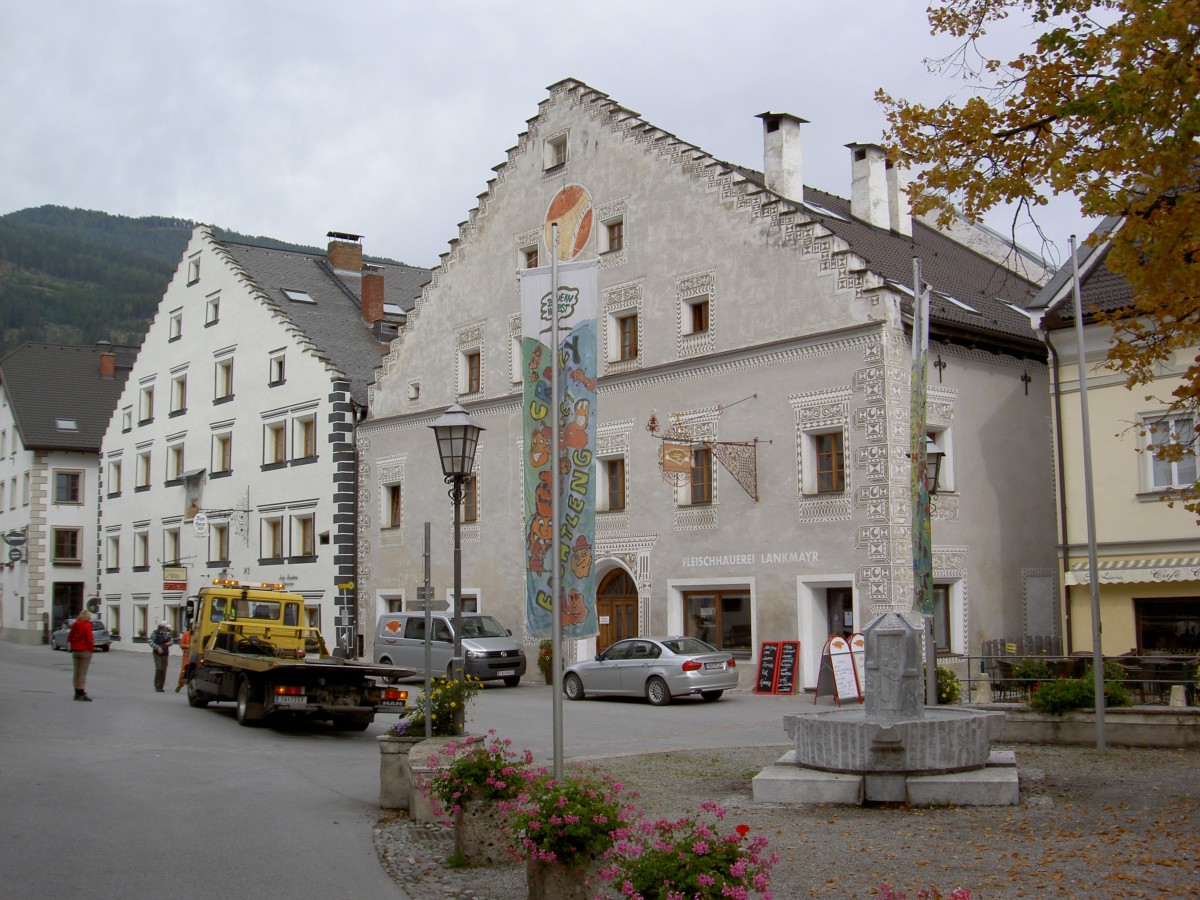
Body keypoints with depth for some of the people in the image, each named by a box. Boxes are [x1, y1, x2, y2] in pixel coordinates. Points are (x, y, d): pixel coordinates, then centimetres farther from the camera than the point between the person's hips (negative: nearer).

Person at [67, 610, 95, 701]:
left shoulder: (74, 625, 9)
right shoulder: (87, 625, -12)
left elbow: (69, 638, 14)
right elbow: (89, 639, -17)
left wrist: (73, 646, 17)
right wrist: (92, 649, -6)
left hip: (75, 651, 7)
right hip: (85, 651, -7)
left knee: (76, 673, 10)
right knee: (83, 673, -6)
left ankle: (77, 693, 15)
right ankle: (82, 693, -7)